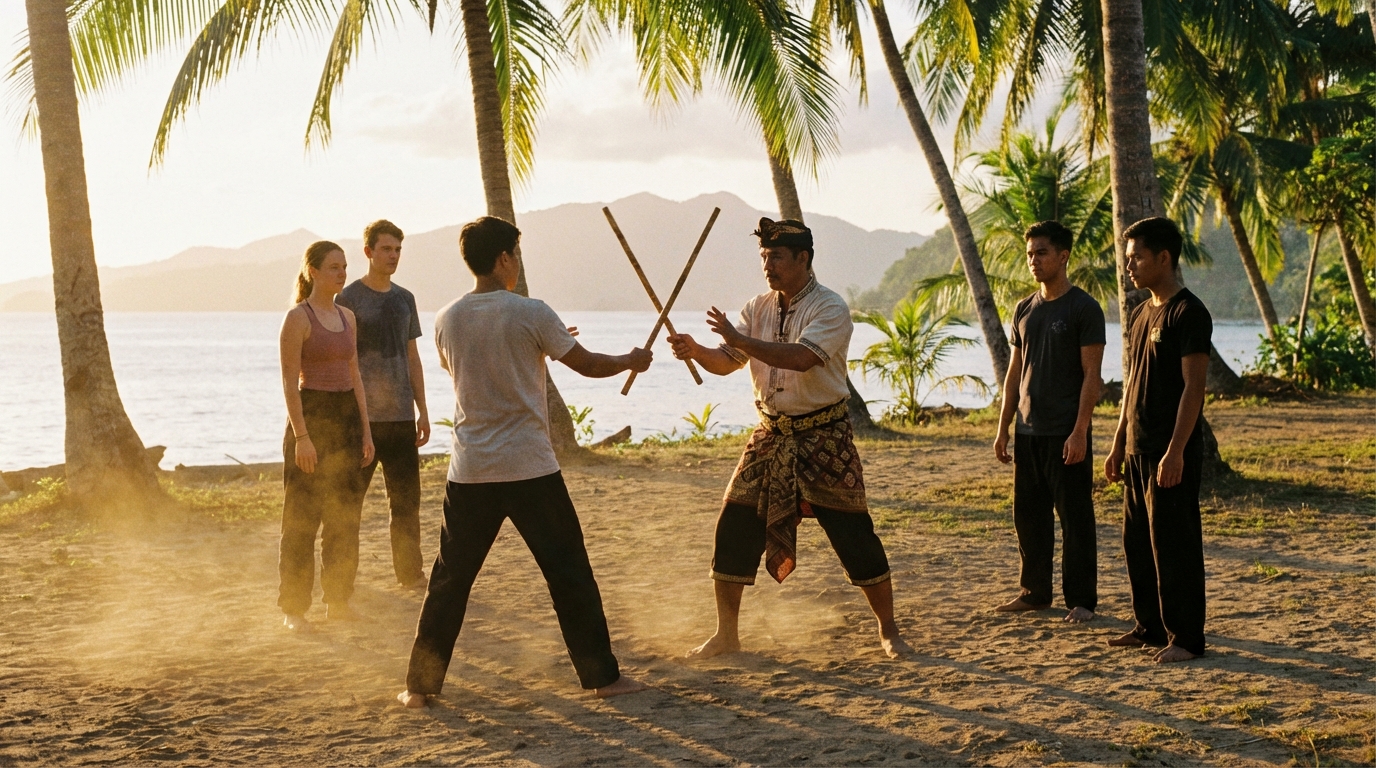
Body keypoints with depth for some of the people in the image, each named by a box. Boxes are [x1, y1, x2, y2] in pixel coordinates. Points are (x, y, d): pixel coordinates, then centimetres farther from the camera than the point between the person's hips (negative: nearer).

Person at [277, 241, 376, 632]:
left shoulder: (347, 317, 12)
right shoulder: (298, 317, -9)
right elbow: (290, 381, -12)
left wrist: (365, 430, 10)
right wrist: (301, 436, -18)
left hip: (347, 416, 7)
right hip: (311, 414, -7)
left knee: (346, 515, 10)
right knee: (303, 518, -3)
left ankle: (338, 599, 20)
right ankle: (294, 608, 3)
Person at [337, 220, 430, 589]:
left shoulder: (404, 299, 12)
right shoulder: (350, 298, -4)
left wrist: (422, 410, 12)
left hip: (400, 416, 5)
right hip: (361, 416, -5)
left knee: (406, 497, 7)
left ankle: (409, 572, 15)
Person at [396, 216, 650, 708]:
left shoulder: (447, 321, 4)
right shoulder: (531, 314, -9)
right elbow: (587, 364, 1)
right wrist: (631, 361, 21)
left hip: (469, 470, 4)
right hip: (529, 467, -3)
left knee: (449, 579, 11)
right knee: (569, 573, 6)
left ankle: (420, 685, 12)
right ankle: (602, 676, 12)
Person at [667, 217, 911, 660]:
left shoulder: (830, 309, -13)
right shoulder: (758, 309, 6)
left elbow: (802, 357, -31)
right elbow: (726, 363, -3)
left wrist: (740, 340, -35)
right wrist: (696, 352, -24)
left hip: (823, 437, -5)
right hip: (771, 435, 5)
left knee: (853, 534, -1)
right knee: (735, 528, -1)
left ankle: (889, 632, 16)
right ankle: (726, 634, 12)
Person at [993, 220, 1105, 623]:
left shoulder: (1084, 308, -6)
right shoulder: (1024, 310, 12)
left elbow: (1091, 375, -10)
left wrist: (1079, 431, -17)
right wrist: (1003, 428, 11)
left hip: (1066, 434, -6)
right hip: (1028, 431, 6)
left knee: (1075, 518, -1)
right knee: (1028, 516, 10)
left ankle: (1081, 599, 7)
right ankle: (1035, 591, 21)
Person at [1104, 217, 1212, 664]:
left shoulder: (1188, 313, -12)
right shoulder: (1140, 315, 15)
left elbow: (1193, 387, -18)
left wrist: (1175, 451, -23)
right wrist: (1118, 444, 18)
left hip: (1171, 453, -9)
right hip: (1138, 450, 9)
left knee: (1174, 543, -4)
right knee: (1137, 542, 13)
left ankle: (1186, 638, 3)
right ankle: (1151, 627, 23)